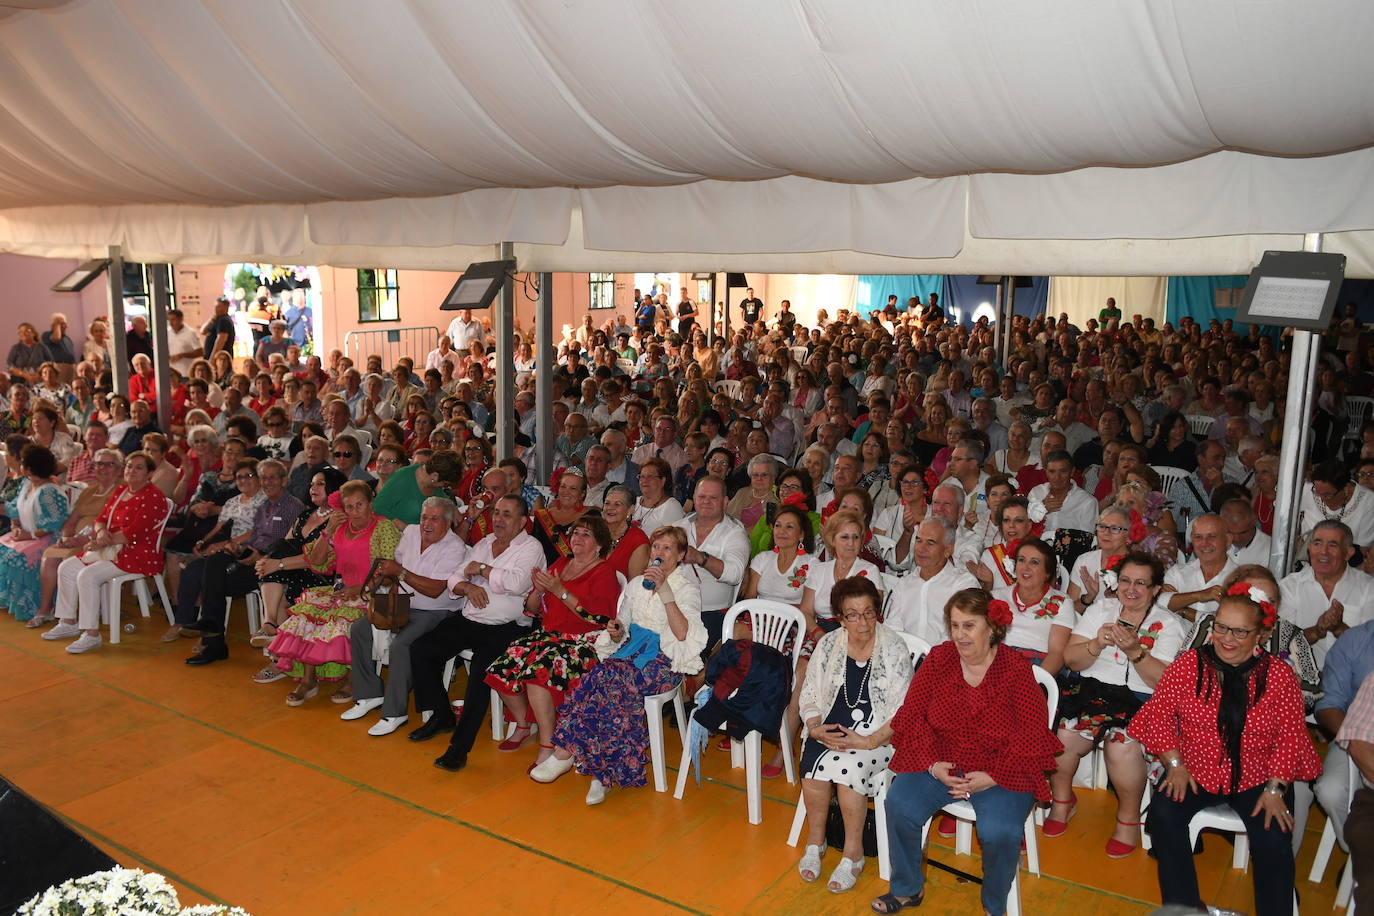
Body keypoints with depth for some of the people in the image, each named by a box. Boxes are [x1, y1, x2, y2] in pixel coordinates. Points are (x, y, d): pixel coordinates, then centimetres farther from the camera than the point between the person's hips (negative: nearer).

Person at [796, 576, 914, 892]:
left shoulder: (894, 647, -7)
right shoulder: (828, 644, 3)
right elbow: (810, 695, 9)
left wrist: (869, 741, -19)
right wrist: (815, 728, -10)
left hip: (879, 734, -3)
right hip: (830, 731, 3)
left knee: (849, 764, -30)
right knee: (815, 763, -26)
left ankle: (853, 853, -10)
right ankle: (815, 841, -2)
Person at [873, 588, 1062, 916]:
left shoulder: (1017, 670, -10)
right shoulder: (938, 659, -1)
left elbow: (1031, 738, -10)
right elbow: (912, 715, 1)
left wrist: (991, 778, -18)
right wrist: (932, 764, -13)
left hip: (1000, 774, -3)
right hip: (940, 763, 3)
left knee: (999, 833, -28)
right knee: (899, 806, -20)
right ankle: (907, 889, 8)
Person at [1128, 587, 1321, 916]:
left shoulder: (1279, 675, -5)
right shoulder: (1188, 664, -6)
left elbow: (1290, 736, -1)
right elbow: (1160, 713, -1)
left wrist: (1274, 789, -9)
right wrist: (1175, 764, -10)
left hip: (1257, 778, 0)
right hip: (1195, 772, 1)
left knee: (1274, 841, -23)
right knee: (1163, 816, -23)